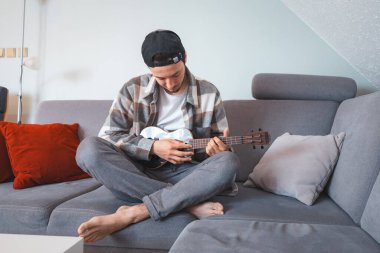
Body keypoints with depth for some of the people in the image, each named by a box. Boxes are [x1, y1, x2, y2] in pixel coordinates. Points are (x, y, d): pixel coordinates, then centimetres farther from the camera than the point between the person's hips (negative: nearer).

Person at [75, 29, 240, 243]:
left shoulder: (208, 93, 2)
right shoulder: (134, 89, 1)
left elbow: (221, 142, 8)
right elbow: (108, 135, -2)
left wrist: (217, 148, -17)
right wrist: (153, 147, -15)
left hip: (185, 174, 0)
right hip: (138, 172, 1)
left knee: (229, 162, -30)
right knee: (89, 149, -27)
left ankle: (133, 213, -33)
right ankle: (190, 203, -29)